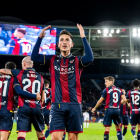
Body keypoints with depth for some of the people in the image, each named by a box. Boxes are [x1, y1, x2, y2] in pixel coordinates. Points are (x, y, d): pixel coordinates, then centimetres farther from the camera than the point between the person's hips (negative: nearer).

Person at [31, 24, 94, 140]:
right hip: (57, 105, 0)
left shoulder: (77, 61, 9)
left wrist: (83, 37, -13)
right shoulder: (52, 60, 13)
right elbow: (34, 57, -1)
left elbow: (90, 58, -12)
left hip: (74, 105, 0)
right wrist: (40, 37, -6)